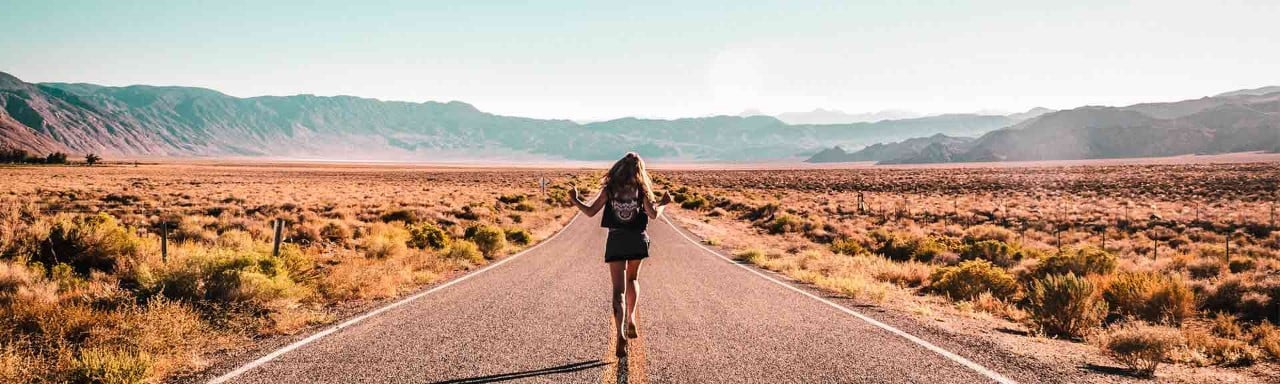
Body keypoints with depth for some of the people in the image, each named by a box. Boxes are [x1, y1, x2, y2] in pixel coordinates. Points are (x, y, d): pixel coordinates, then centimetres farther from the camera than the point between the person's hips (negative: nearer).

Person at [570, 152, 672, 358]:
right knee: (632, 279, 27)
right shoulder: (641, 189, -2)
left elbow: (591, 211, -2)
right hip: (637, 240, 1)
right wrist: (663, 203, 7)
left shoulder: (609, 188, -1)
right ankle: (630, 320, 19)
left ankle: (620, 334, -16)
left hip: (615, 240, -1)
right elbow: (653, 214, -12)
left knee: (618, 289, -2)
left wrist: (575, 199, 14)